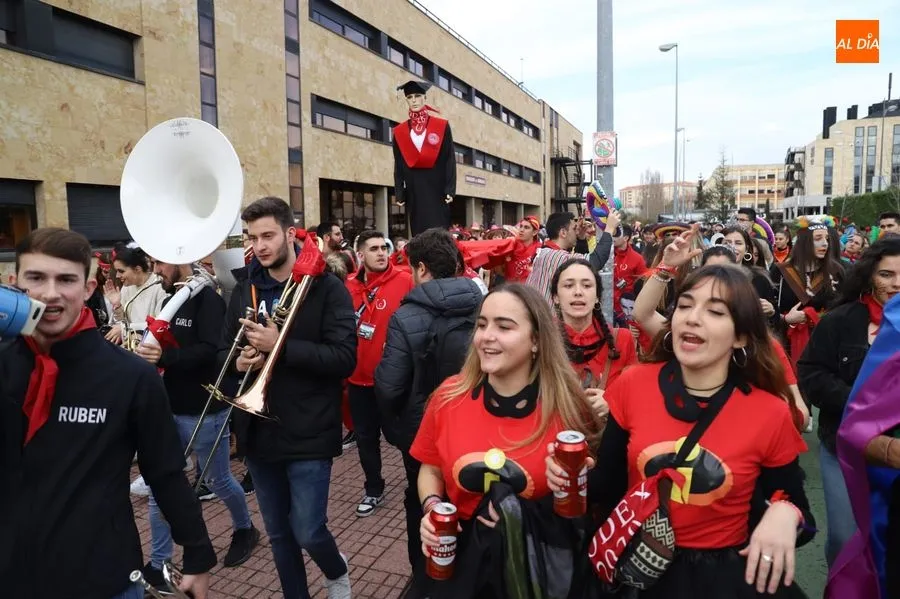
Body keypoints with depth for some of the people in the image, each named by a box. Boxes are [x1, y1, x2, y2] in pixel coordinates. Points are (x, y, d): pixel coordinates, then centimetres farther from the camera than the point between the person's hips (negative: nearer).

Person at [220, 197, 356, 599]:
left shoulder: (326, 287, -10)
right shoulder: (244, 288, 6)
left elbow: (344, 358, -17)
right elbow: (222, 350, 12)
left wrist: (280, 346, -23)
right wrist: (237, 361, -11)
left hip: (308, 431, -5)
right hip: (259, 431, 5)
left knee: (308, 533, 1)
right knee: (279, 535, 17)